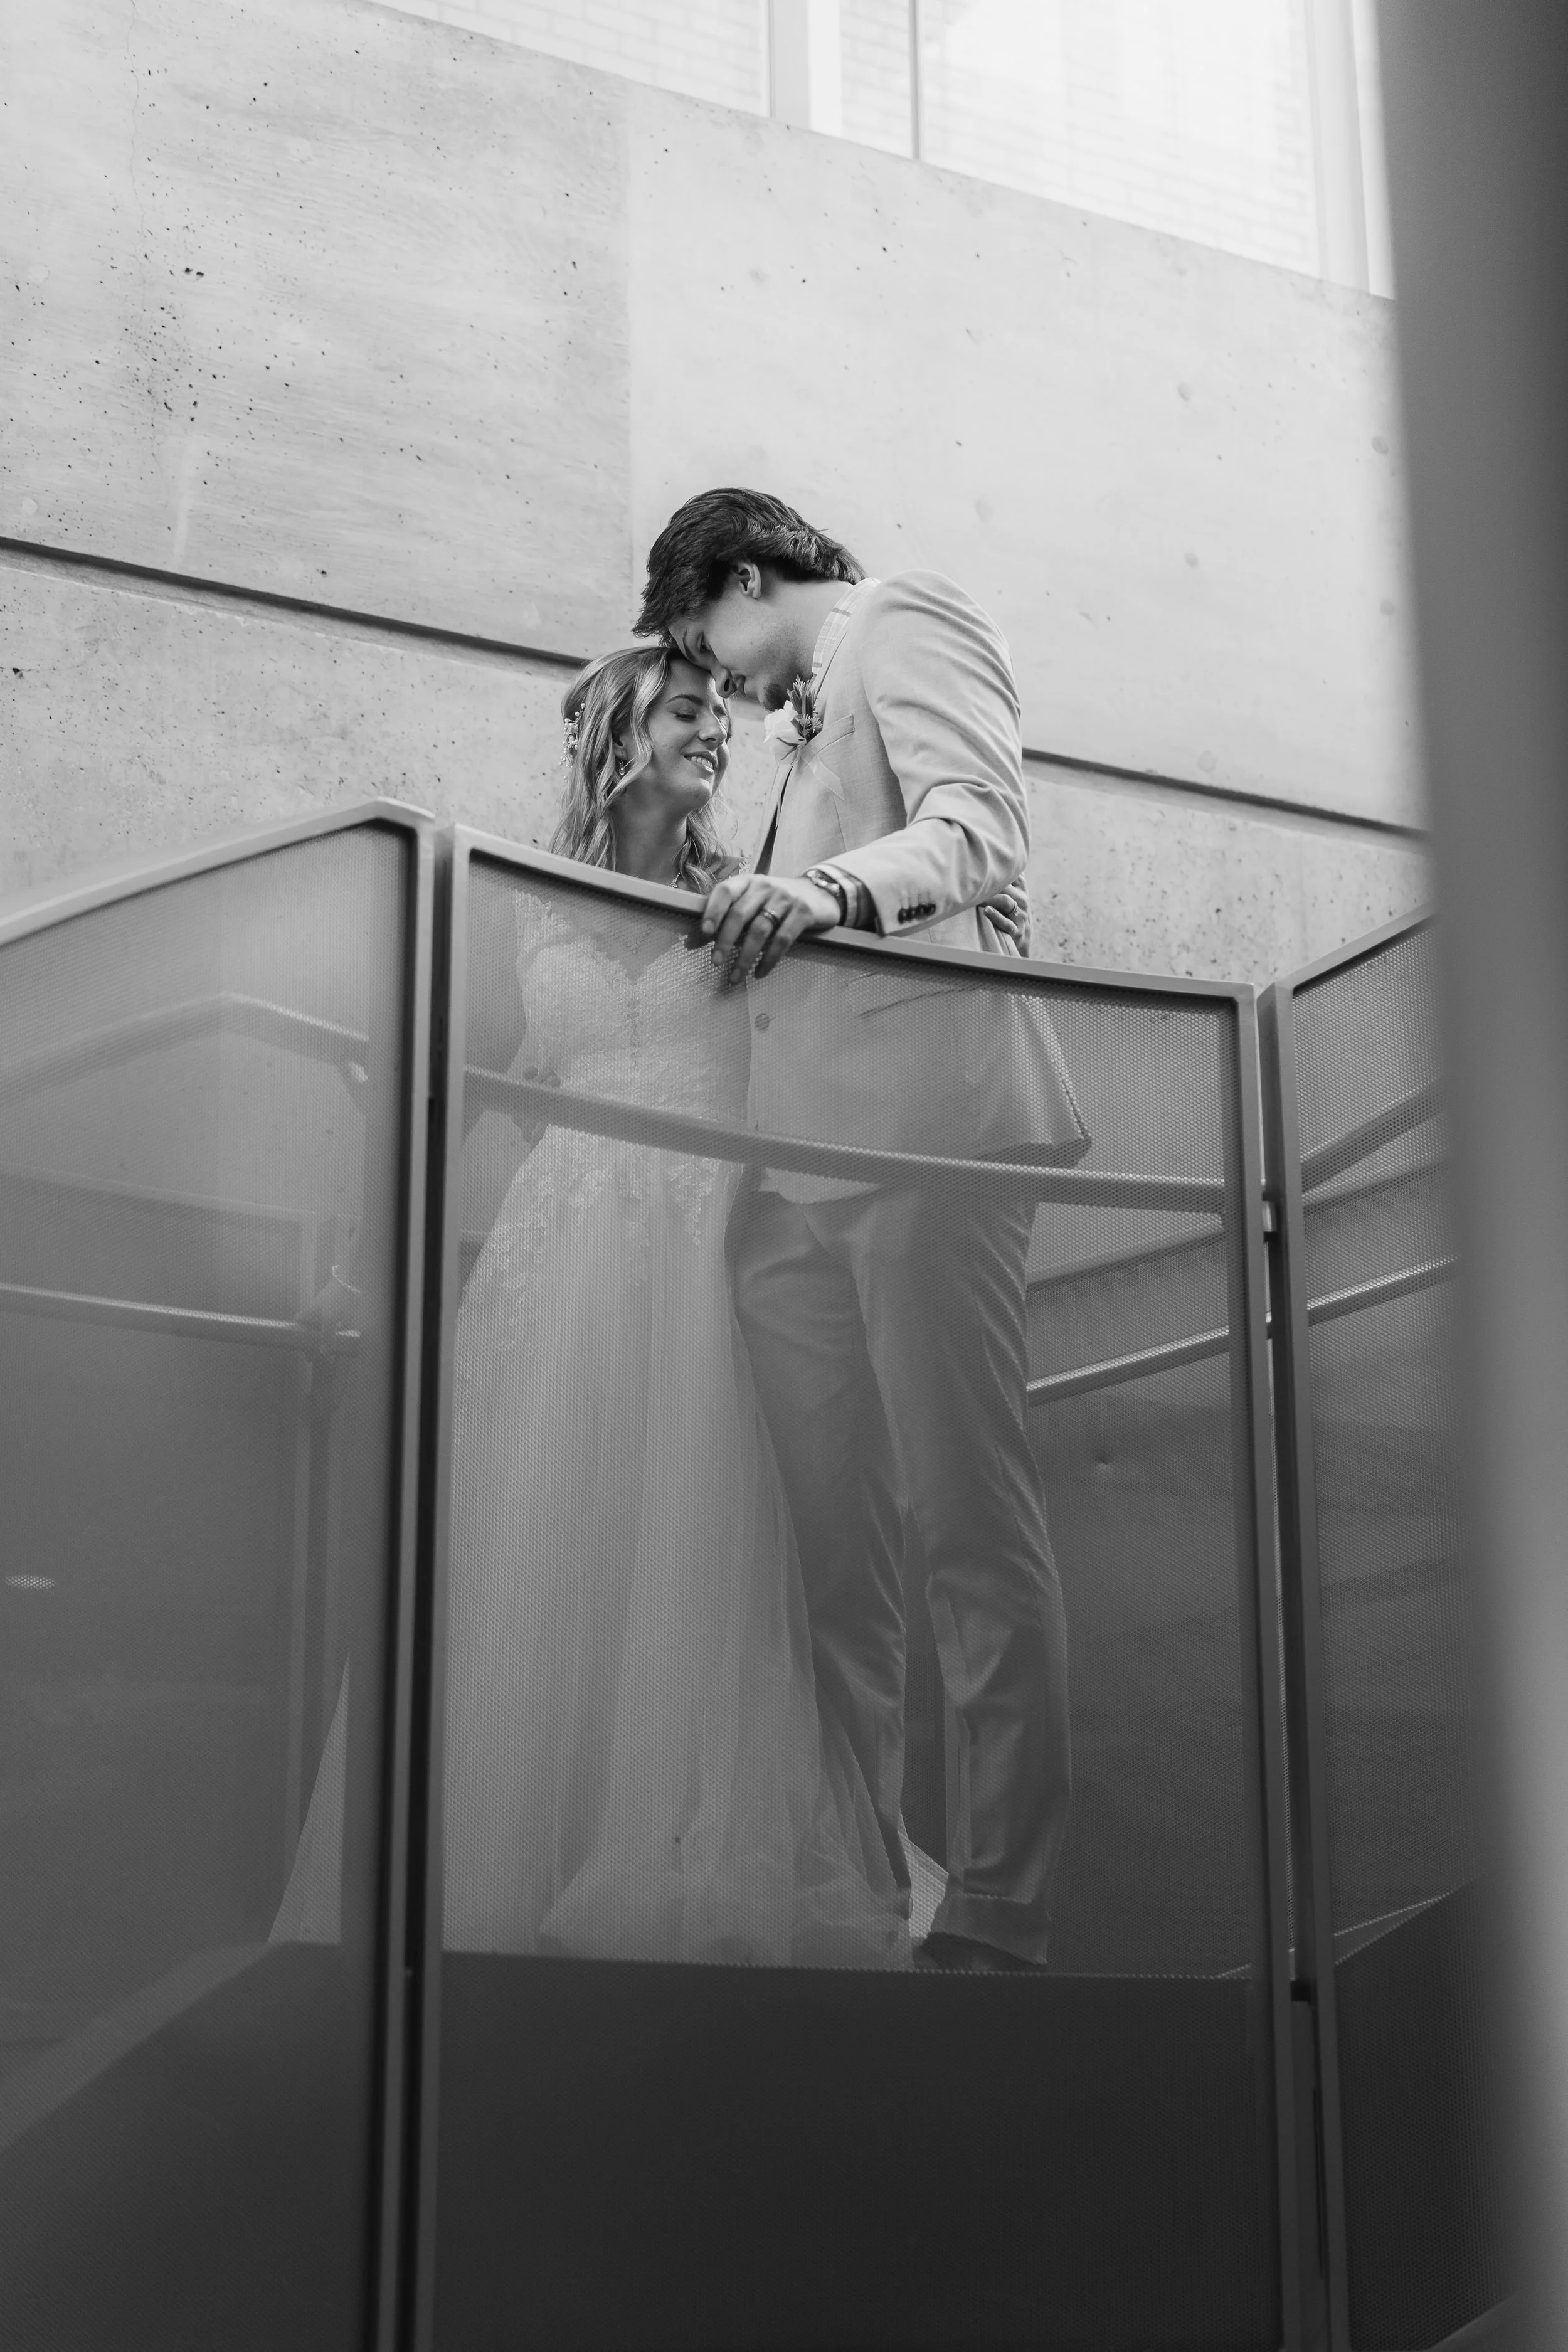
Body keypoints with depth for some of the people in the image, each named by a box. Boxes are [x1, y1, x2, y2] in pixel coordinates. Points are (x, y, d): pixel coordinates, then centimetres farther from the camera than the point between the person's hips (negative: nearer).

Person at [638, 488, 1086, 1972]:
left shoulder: (903, 623, 8)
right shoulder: (808, 719, 33)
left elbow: (984, 821, -12)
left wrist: (830, 887, -27)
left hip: (922, 1116, -9)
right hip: (802, 1156, 9)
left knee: (971, 1527, -11)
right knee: (832, 1551, 2)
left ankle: (997, 1918, -11)